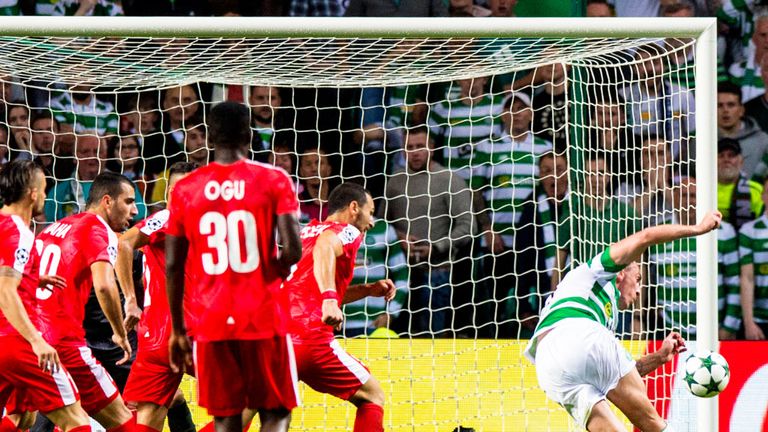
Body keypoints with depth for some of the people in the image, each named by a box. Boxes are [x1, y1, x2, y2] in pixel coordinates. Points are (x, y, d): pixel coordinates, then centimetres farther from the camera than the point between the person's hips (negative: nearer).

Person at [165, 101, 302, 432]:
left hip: (210, 323, 2)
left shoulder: (185, 189, 3)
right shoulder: (273, 181, -3)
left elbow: (173, 266, 4)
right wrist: (273, 271, 11)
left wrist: (178, 329, 12)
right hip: (263, 318, -2)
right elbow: (292, 250, -13)